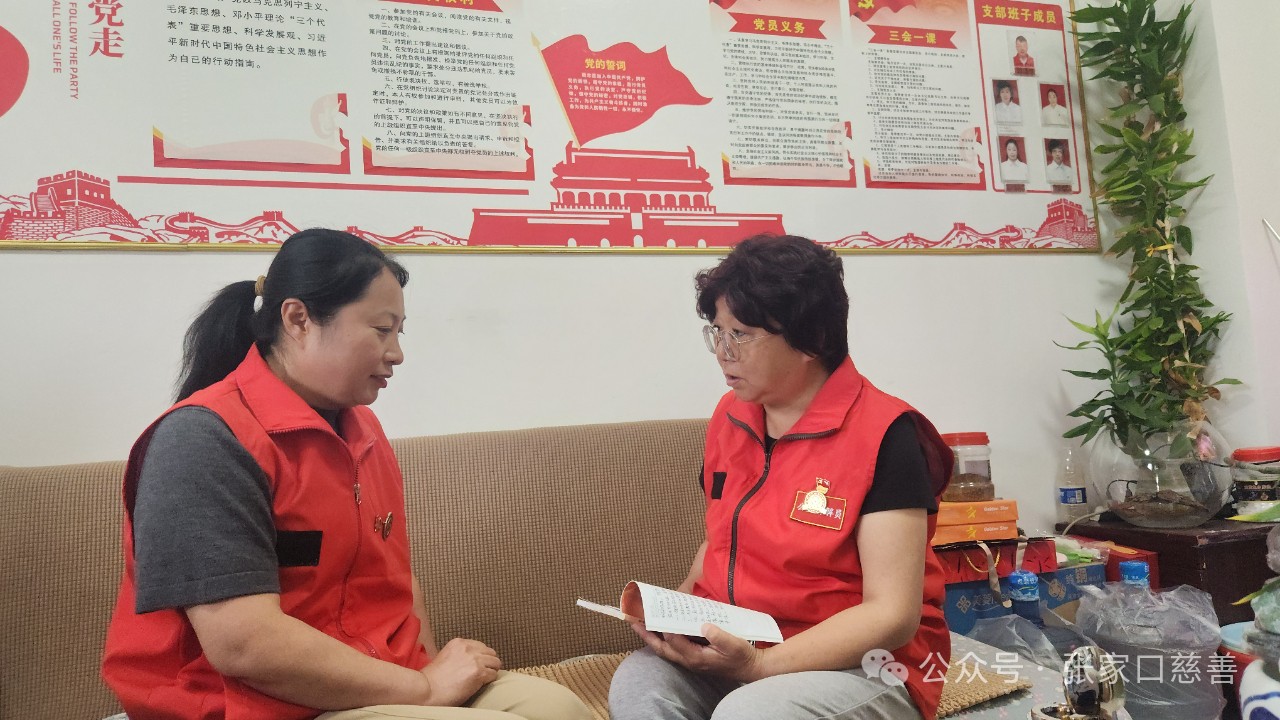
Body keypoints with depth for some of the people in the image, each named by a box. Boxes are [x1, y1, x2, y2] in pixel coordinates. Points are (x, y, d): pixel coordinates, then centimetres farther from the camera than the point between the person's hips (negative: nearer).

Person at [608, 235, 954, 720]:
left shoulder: (883, 435, -15)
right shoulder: (730, 415, 5)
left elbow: (892, 614, -17)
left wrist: (760, 665, -25)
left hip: (858, 667, -5)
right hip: (730, 649, 5)